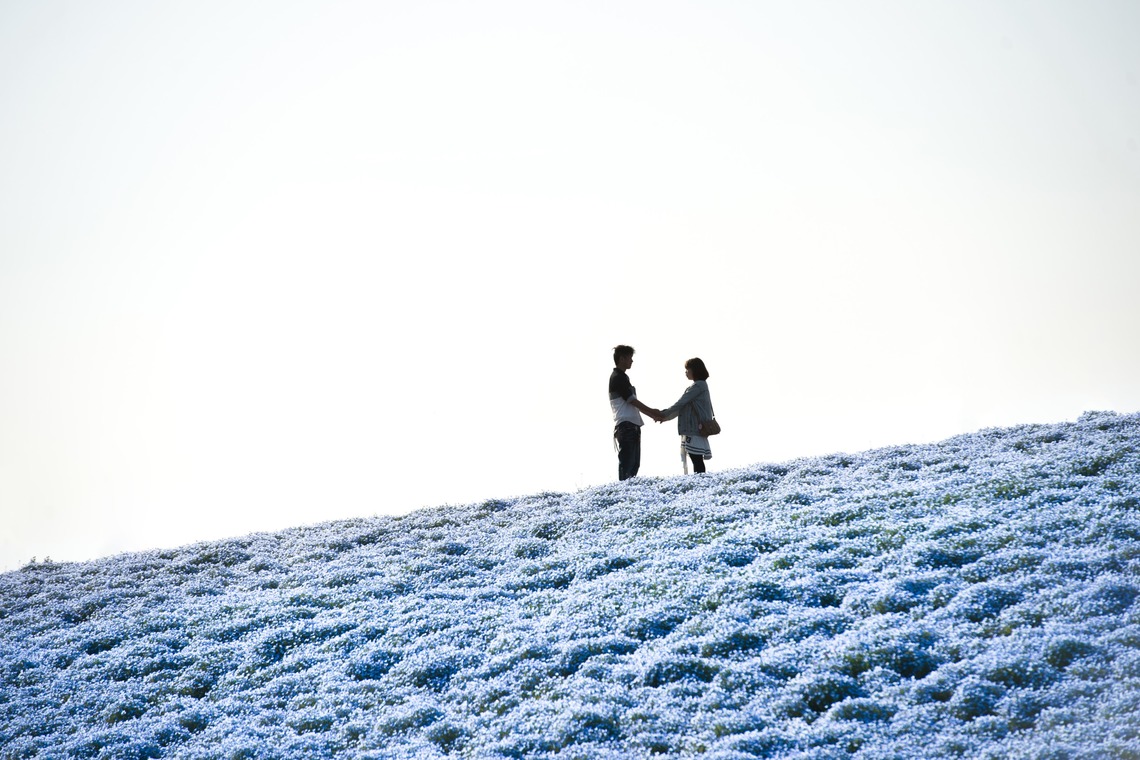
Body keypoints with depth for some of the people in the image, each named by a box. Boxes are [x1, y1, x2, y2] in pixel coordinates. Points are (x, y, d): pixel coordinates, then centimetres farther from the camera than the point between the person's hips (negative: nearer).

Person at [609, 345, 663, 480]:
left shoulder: (623, 378, 21)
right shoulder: (617, 378, -9)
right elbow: (631, 400, -10)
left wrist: (652, 414, 14)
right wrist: (652, 412, -2)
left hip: (633, 426, 10)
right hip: (625, 425, -10)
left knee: (634, 464, 10)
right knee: (626, 463, -11)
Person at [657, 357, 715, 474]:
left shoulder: (699, 385, -10)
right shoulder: (699, 385, 21)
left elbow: (681, 403, -12)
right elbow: (683, 406, 20)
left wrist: (664, 414, -4)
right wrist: (666, 416, 14)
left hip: (695, 429, -10)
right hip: (693, 429, 10)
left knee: (697, 460, -11)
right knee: (697, 460, 7)